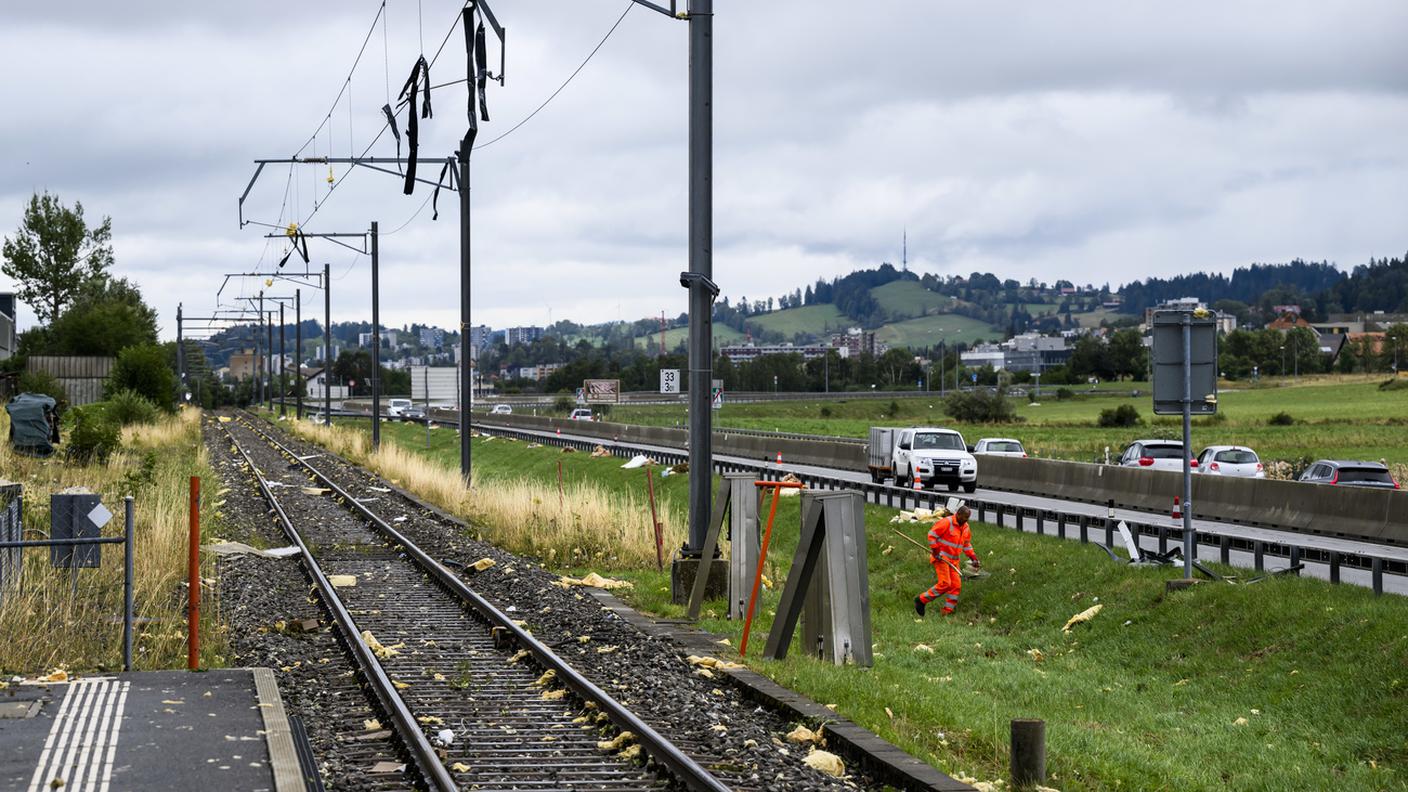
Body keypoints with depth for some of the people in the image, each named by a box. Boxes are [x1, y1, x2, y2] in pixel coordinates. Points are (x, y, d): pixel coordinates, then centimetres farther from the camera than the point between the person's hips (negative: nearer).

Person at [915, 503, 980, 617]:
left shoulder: (965, 527, 10)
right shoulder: (946, 522, -15)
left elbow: (967, 544, 22)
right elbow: (932, 534, -15)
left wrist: (973, 557, 12)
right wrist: (935, 551, -16)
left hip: (953, 559, 8)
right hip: (941, 557, -8)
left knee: (956, 585, -2)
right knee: (945, 584, -18)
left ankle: (947, 612, 3)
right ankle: (921, 600, -5)